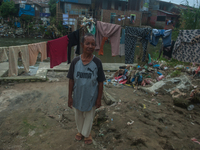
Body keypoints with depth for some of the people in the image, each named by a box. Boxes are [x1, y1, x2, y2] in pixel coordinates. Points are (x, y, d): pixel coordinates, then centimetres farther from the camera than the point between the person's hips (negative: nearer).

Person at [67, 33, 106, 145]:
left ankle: (87, 133, 46)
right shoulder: (75, 61, -11)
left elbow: (100, 82, -9)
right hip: (78, 96, 2)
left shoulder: (97, 62, -15)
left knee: (89, 116, 19)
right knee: (79, 116, 22)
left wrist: (99, 99, -6)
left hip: (91, 97, -2)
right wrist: (70, 96, -2)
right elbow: (71, 80, -4)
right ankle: (80, 131, 51)